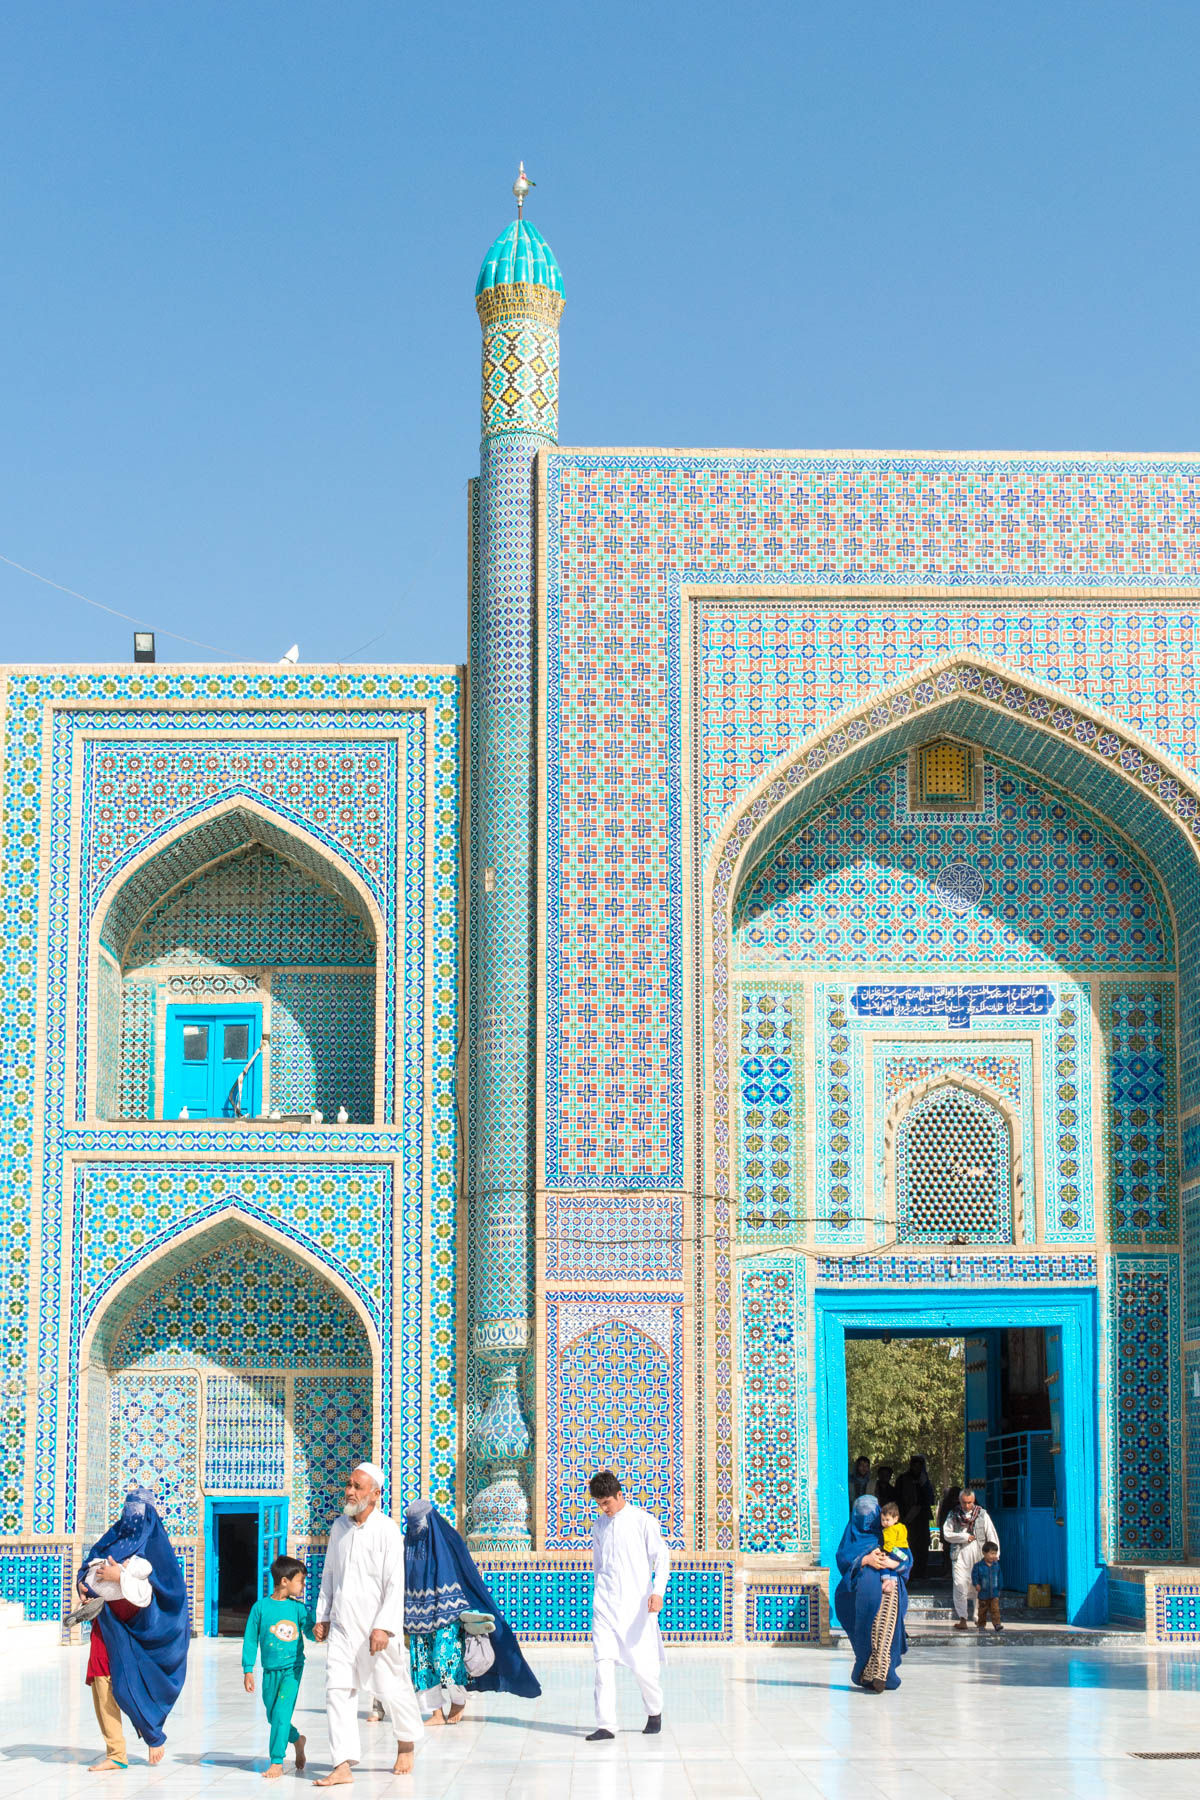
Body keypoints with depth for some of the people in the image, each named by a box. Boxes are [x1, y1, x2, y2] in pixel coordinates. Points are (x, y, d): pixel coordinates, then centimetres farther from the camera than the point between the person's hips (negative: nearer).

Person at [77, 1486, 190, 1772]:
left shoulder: (155, 1545, -1)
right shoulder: (111, 1539, 15)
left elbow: (167, 1584, -13)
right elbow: (88, 1568, 20)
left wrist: (121, 1576, -18)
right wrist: (83, 1584, -4)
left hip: (135, 1625, -5)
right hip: (107, 1621, 5)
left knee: (131, 1684, -7)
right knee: (102, 1684, -4)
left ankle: (154, 1736, 18)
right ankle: (116, 1754, 1)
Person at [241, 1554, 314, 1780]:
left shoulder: (298, 1608, 1)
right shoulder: (260, 1607, -2)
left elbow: (309, 1630, -1)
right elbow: (250, 1640, 1)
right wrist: (248, 1670, -1)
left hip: (293, 1668, -1)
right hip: (270, 1670, 1)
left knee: (282, 1712, -13)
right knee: (272, 1715, 12)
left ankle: (277, 1762, -7)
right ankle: (297, 1740, 39)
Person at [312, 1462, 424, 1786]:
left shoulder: (388, 1530, -11)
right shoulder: (340, 1526, 8)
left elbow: (395, 1584, -14)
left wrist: (384, 1628, -21)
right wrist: (322, 1617, 14)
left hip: (377, 1627, -5)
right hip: (342, 1625, 5)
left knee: (393, 1689, 6)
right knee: (337, 1690, -5)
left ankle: (406, 1743, 33)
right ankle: (343, 1766, -6)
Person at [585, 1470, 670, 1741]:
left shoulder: (642, 1520, -2)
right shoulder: (599, 1526, 13)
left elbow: (662, 1556, -4)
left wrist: (658, 1590, -17)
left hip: (636, 1603, -4)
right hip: (605, 1604, 4)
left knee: (643, 1665, 0)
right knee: (603, 1663, -9)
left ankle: (654, 1711, 26)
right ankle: (606, 1724, -8)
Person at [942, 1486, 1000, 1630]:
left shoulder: (982, 1514, 6)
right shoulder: (953, 1516, 8)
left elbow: (992, 1536, 4)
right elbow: (946, 1534, 1)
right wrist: (965, 1536, -8)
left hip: (978, 1557, 0)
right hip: (959, 1557, 0)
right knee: (960, 1587, -8)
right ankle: (962, 1619, -9)